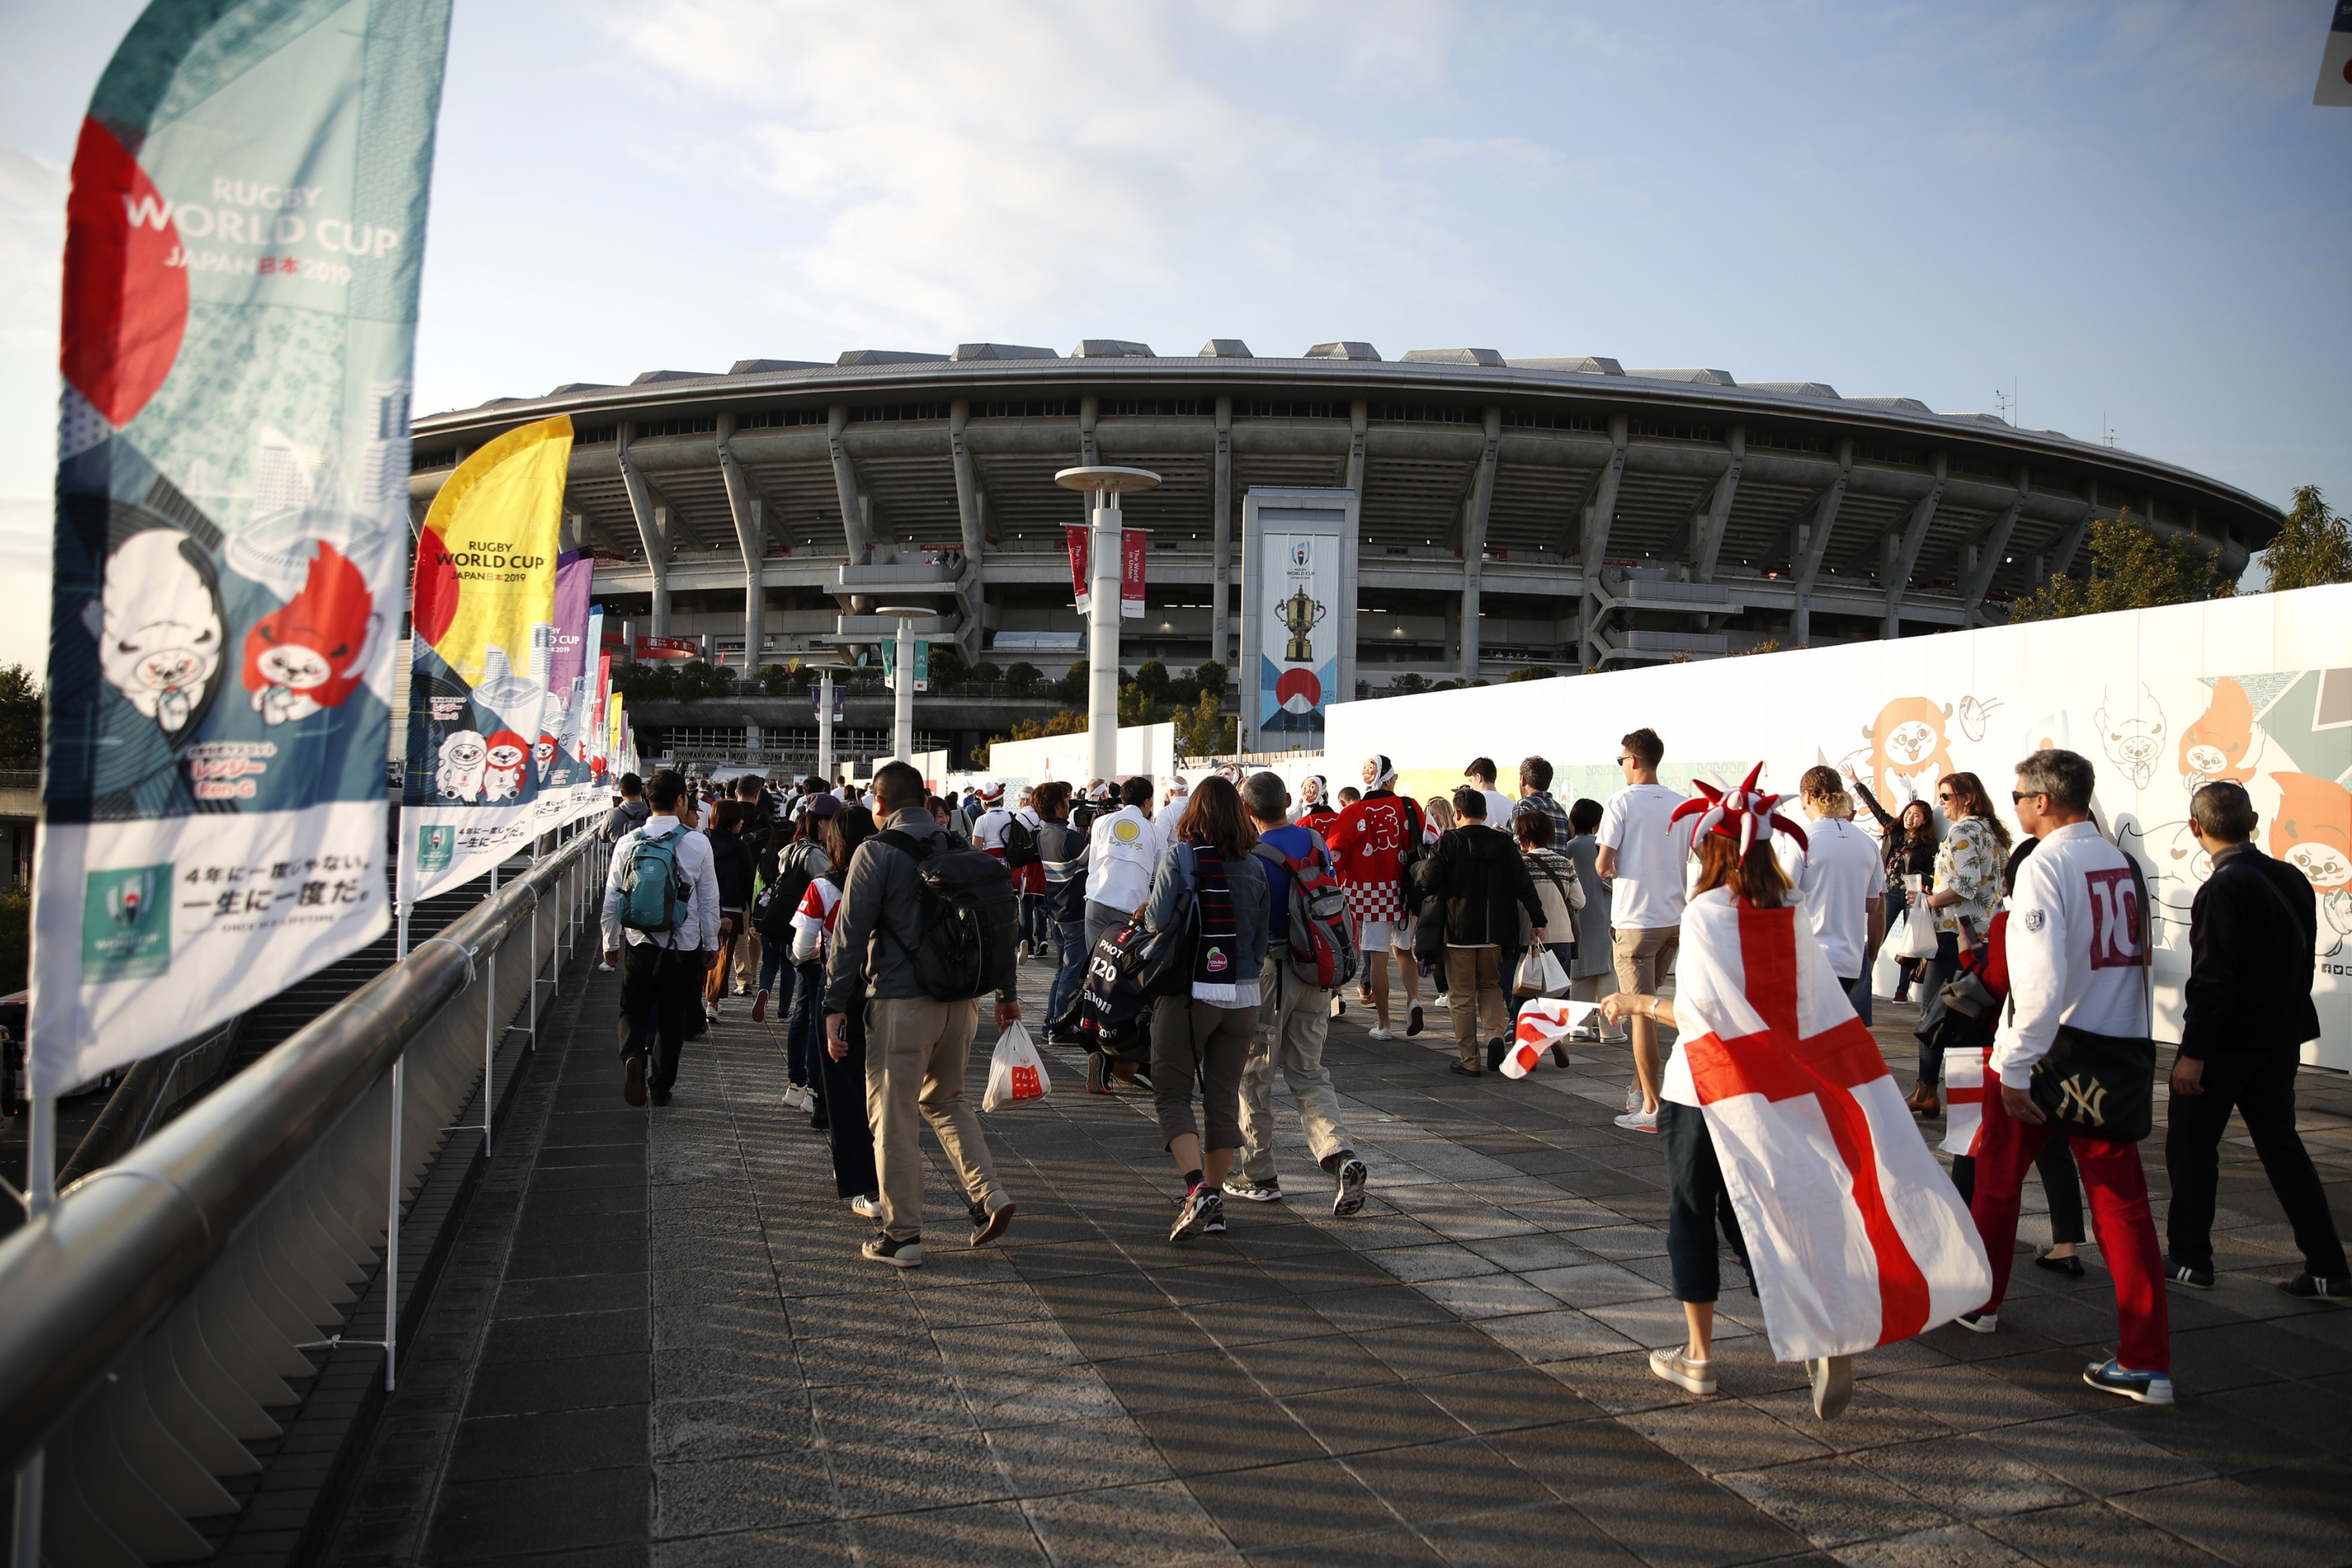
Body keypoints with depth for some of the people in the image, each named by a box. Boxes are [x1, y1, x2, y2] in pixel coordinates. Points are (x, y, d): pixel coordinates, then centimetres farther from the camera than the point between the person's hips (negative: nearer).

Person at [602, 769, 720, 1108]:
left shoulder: (628, 842, -3)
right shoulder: (697, 843, -6)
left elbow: (612, 897, 2)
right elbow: (709, 899, -1)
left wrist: (610, 942, 15)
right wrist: (711, 943, 10)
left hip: (639, 943, 1)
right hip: (684, 945, 0)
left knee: (634, 1009, 13)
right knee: (672, 1017, 11)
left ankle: (633, 1056, -16)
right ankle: (661, 1087, 17)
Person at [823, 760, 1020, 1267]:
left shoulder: (877, 852, -6)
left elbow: (851, 932, -9)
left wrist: (836, 1006, -5)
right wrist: (1006, 991, 19)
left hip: (901, 1001, -6)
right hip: (961, 999, 6)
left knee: (893, 1117, 4)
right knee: (945, 1098, 24)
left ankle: (902, 1235, 10)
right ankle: (988, 1195, 11)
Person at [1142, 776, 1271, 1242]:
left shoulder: (1180, 855, -8)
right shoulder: (1255, 866, 4)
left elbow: (1158, 920, -12)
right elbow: (1262, 937, 9)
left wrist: (1145, 916, 8)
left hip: (1189, 991, -4)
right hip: (1243, 996, 4)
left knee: (1172, 1094, 4)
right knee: (1224, 1098, 12)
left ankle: (1197, 1188, -14)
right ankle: (1214, 1201, 17)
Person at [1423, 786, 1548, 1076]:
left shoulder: (1447, 844, -9)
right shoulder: (1503, 843, 1)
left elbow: (1428, 885, -12)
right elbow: (1523, 883, -2)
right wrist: (1537, 920, 4)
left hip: (1457, 931, -3)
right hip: (1493, 931, 3)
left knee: (1462, 996, 5)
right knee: (1490, 984, 22)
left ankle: (1469, 1060, 6)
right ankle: (1496, 1033, -2)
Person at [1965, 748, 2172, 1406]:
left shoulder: (2045, 866, -15)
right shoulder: (2121, 863, 6)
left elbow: (2042, 978, -23)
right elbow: (2138, 960, 11)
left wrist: (2016, 1068, -18)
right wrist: (2126, 1043, 19)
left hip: (2042, 1055, -5)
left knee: (1996, 1179, 16)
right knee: (2121, 1201, 5)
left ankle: (1978, 1299, 33)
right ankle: (2146, 1360, 2)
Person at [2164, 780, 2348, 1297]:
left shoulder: (2224, 890, -20)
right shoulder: (2292, 879, 5)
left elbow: (2212, 981, -23)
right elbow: (2302, 961, 13)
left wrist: (2193, 1052, -18)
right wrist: (2285, 1023, 21)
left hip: (2228, 1041, -8)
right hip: (2281, 1038, 8)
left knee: (2190, 1148, 6)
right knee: (2280, 1145, 15)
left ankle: (2189, 1259, 14)